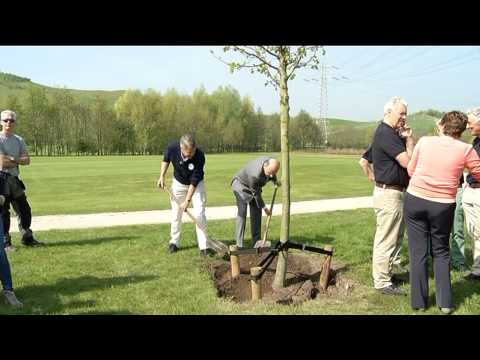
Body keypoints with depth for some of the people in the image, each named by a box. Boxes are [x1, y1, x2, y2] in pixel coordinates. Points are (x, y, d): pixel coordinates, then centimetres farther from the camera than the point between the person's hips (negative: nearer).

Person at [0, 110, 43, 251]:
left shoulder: (19, 140, 12)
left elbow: (27, 160, 2)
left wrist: (12, 159, -12)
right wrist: (18, 161, -5)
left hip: (15, 179, 7)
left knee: (24, 210, 11)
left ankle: (27, 238, 23)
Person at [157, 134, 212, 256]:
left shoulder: (199, 156, -34)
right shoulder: (172, 147, -27)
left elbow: (194, 181, -29)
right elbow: (166, 159, -2)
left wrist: (187, 201, -28)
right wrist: (162, 176, -10)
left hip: (196, 184, -2)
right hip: (178, 183, 2)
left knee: (199, 214, -10)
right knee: (176, 214, 8)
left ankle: (204, 246, -1)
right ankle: (174, 242, 26)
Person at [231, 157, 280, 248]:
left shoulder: (271, 162, -23)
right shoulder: (255, 174, -41)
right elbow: (256, 193, -25)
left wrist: (275, 180, 0)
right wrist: (264, 207, -16)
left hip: (254, 185, 7)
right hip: (241, 184, -7)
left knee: (256, 212, 3)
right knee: (242, 213, -15)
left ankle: (256, 242, 9)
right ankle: (239, 244, -13)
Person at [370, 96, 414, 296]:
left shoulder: (392, 133, 15)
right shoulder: (386, 134, -18)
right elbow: (407, 161, -22)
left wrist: (408, 139, 3)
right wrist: (408, 140, -7)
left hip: (395, 192, 11)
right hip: (389, 194, -11)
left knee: (395, 237, 19)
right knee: (386, 240, -3)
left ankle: (385, 274, 31)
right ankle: (382, 283, 6)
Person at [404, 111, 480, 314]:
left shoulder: (424, 141, -2)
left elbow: (410, 170, 8)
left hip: (415, 199, 0)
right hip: (443, 206, 0)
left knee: (418, 252, 8)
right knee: (441, 252, 16)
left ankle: (419, 301, 14)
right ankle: (445, 302, 15)